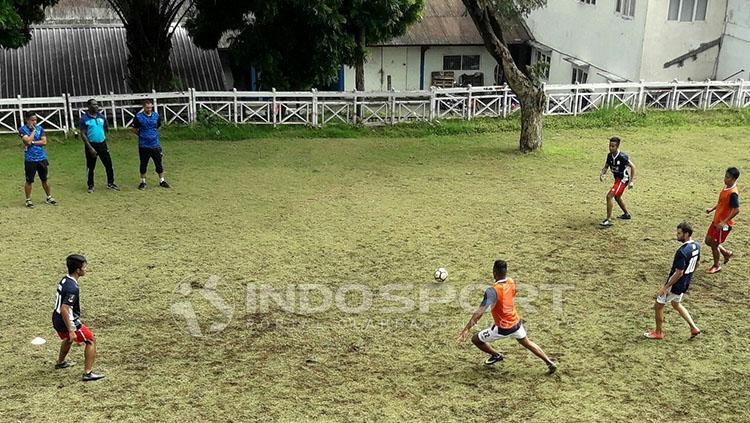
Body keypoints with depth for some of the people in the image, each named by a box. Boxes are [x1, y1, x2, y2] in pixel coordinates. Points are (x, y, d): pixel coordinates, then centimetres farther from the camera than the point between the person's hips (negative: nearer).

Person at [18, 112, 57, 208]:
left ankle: (49, 197, 25)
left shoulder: (40, 128, 5)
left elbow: (44, 141, -4)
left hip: (42, 158, 3)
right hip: (30, 159, -3)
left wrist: (32, 142, -13)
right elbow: (28, 141, -19)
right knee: (29, 181, 3)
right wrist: (33, 130, -12)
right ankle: (28, 200, 14)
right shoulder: (22, 129, -5)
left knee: (44, 179, 13)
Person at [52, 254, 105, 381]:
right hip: (67, 322, -9)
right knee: (91, 341, 1)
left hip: (57, 320, 9)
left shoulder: (64, 279, 4)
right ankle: (88, 373, -3)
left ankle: (61, 362, 57)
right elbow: (64, 309, -31)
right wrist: (71, 331, -30)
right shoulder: (72, 287, -26)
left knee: (68, 339, 36)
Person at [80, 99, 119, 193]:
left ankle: (110, 183, 19)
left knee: (109, 164, 5)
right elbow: (83, 134, -10)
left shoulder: (102, 117, 6)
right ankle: (91, 186, 19)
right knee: (91, 167, 6)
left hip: (102, 144, 4)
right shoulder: (84, 119, -8)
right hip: (91, 145, -4)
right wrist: (90, 148, -16)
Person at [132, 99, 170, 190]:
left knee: (159, 163, 6)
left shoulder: (156, 115, 2)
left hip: (155, 144, 2)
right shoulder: (138, 117, -6)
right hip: (143, 145, -2)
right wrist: (142, 135, 7)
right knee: (143, 164, 7)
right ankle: (143, 182, 19)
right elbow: (135, 129, 6)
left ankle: (162, 181, 19)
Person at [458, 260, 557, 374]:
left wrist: (466, 329, -37)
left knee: (475, 339, 11)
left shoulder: (492, 291, -29)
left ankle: (496, 356, 29)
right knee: (527, 343, 29)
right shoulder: (511, 282, -7)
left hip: (503, 328, -6)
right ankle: (550, 363, 31)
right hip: (516, 322, 7)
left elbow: (480, 312, -35)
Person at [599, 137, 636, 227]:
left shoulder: (622, 156, -24)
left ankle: (609, 220, -17)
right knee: (617, 197, 26)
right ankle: (626, 214, 48)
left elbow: (633, 166, -18)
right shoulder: (610, 155, -3)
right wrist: (602, 174, -13)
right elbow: (606, 166, 9)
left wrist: (631, 181, -20)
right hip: (617, 179, 9)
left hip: (623, 179, -9)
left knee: (609, 196, -18)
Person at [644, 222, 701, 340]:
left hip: (675, 284, -9)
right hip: (685, 284, 9)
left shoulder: (682, 252, -31)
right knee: (676, 304, 29)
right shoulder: (696, 246, -3)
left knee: (658, 306, 10)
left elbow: (678, 273, -28)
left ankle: (659, 333, 24)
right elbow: (697, 264, 12)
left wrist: (665, 287, -20)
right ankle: (694, 328, 26)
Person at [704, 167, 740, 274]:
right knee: (708, 241, 16)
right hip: (716, 221, 9)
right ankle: (727, 253, 36)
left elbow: (736, 210, -27)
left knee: (714, 244, 4)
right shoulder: (725, 187, 4)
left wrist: (723, 222, -26)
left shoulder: (733, 193, -24)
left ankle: (716, 266, 24)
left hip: (724, 224, -9)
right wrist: (712, 209, 11)